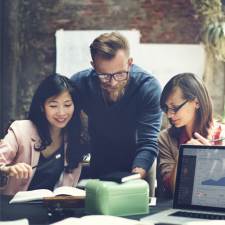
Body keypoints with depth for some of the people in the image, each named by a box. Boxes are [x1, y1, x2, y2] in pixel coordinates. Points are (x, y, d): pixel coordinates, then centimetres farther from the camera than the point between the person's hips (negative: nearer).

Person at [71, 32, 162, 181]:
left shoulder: (149, 87, -22)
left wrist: (138, 173, -44)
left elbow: (148, 142, -27)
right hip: (96, 166, 0)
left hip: (137, 164, 0)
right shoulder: (79, 83, -17)